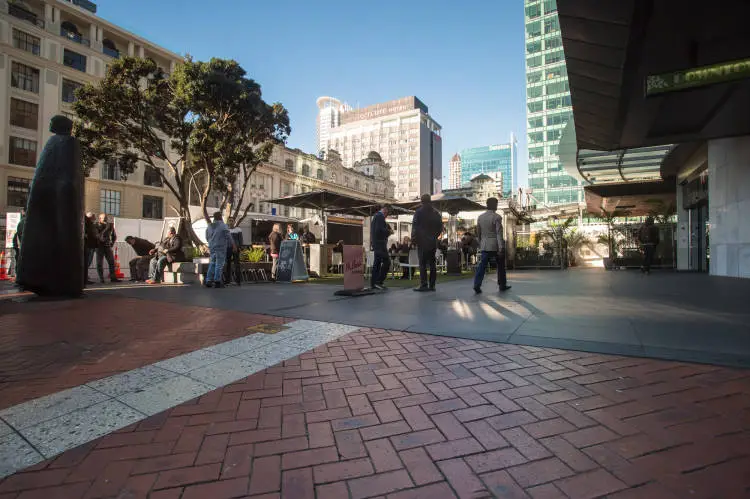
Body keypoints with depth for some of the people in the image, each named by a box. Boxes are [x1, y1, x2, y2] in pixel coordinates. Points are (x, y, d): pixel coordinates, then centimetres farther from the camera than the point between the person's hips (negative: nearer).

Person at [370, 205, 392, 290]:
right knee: (386, 261, -11)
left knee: (377, 262, 11)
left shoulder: (376, 215, 20)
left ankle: (373, 283, 13)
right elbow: (379, 230, -22)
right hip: (380, 243, -11)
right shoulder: (380, 216, -11)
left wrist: (387, 227, 12)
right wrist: (389, 231, -9)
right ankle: (379, 281, -13)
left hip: (376, 243, 11)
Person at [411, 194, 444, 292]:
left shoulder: (419, 211, -3)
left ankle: (423, 285, -9)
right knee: (432, 263, 8)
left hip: (422, 241, -5)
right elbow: (440, 227, 13)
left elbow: (415, 226, -7)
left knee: (423, 263, -5)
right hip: (433, 242, 5)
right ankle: (432, 285, 10)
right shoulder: (436, 213, 11)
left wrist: (414, 238, 1)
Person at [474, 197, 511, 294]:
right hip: (496, 245, -4)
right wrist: (501, 248, -18)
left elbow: (478, 233, 13)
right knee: (500, 266, 12)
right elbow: (499, 234, -16)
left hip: (485, 246, 4)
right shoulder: (496, 217, -11)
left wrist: (480, 244, 25)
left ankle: (477, 285, -13)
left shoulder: (480, 217, 7)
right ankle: (502, 285, 23)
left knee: (482, 265, -1)